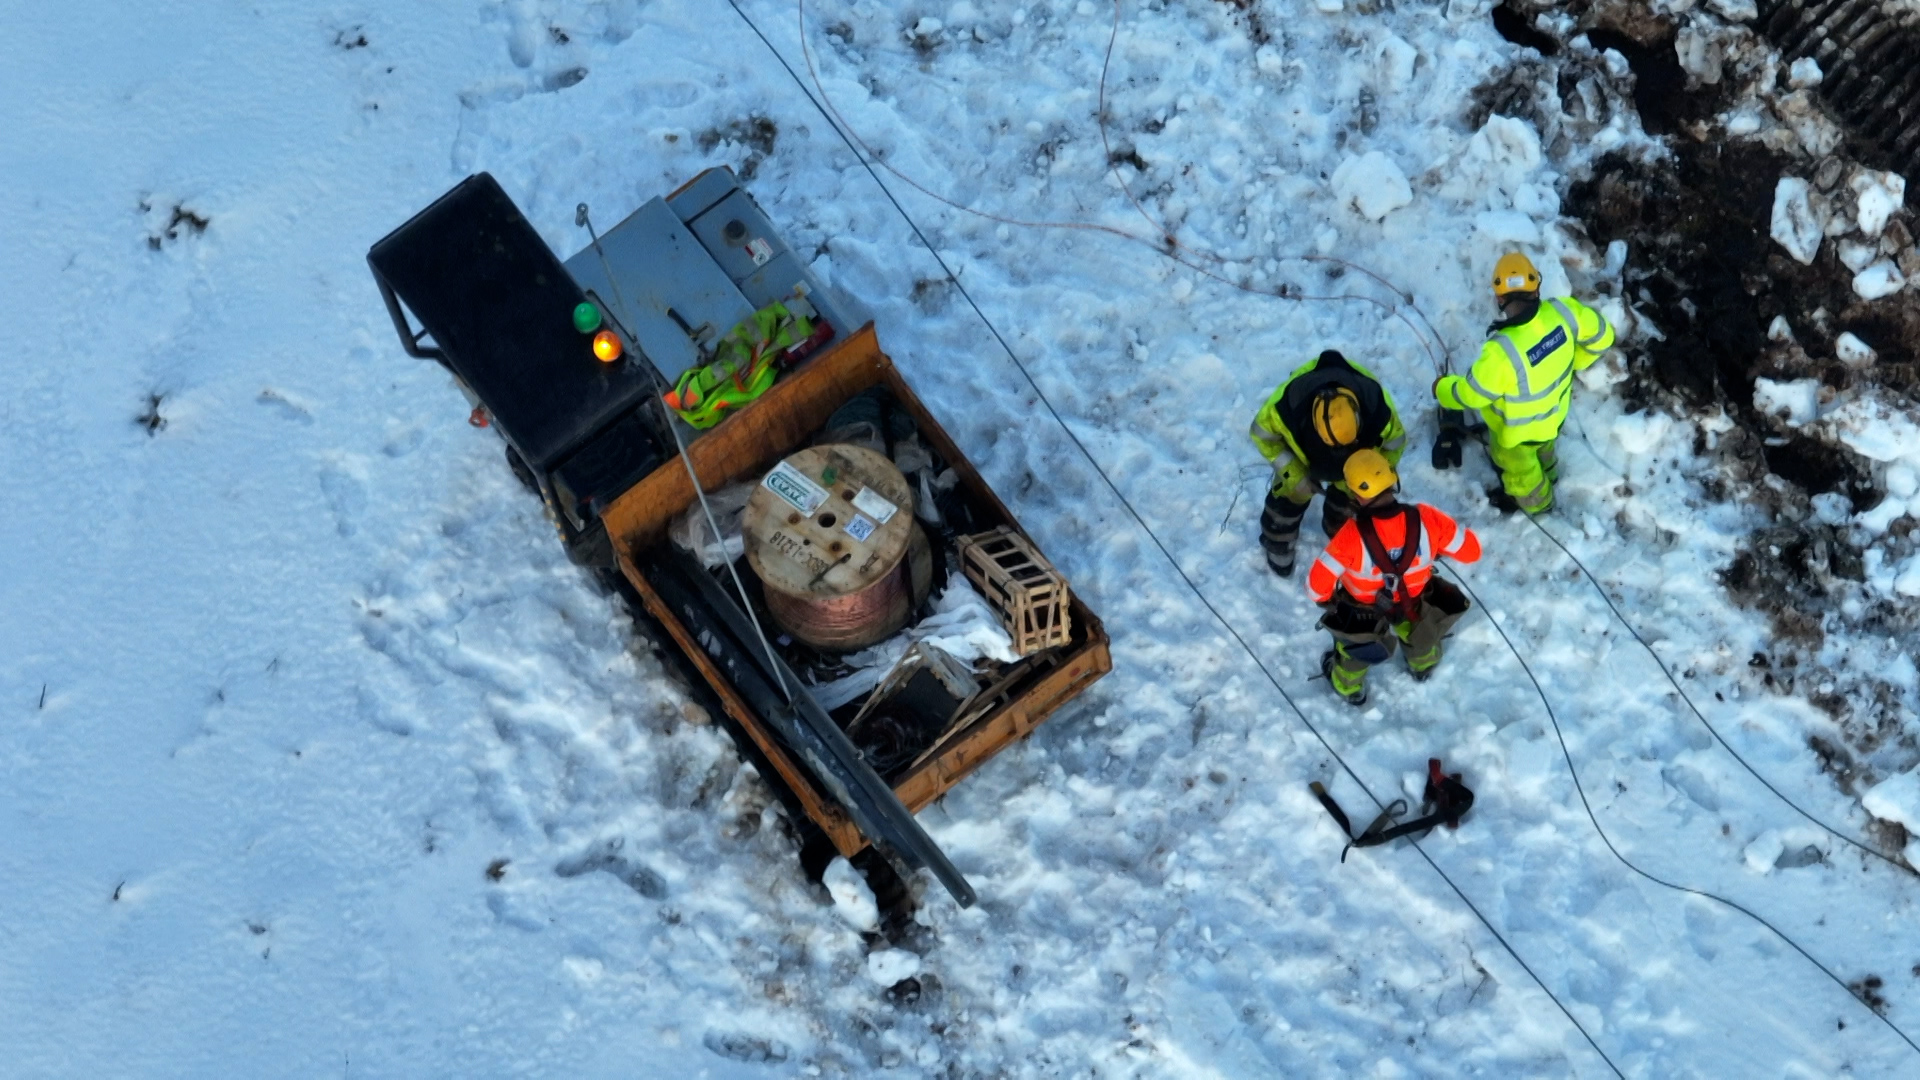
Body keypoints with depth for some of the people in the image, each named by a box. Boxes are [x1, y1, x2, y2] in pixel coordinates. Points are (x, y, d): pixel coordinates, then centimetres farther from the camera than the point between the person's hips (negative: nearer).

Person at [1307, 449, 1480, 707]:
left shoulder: (1352, 536, -42)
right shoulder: (1425, 519, -34)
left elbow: (1318, 583, -31)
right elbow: (1471, 549, -19)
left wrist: (1326, 601, -7)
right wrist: (1437, 547, 1)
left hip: (1361, 610, -2)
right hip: (1412, 602, 3)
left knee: (1353, 646, 31)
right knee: (1419, 635, 37)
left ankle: (1348, 687, 58)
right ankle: (1423, 665, 67)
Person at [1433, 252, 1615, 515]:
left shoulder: (1502, 351, -45)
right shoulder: (1563, 311, -29)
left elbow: (1471, 394, -29)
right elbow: (1602, 335, -10)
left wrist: (1442, 387, -8)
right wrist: (1574, 362, 9)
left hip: (1518, 430, -5)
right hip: (1554, 411, 5)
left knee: (1517, 466, 30)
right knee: (1540, 448, 39)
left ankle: (1535, 503, 61)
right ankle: (1546, 471, 72)